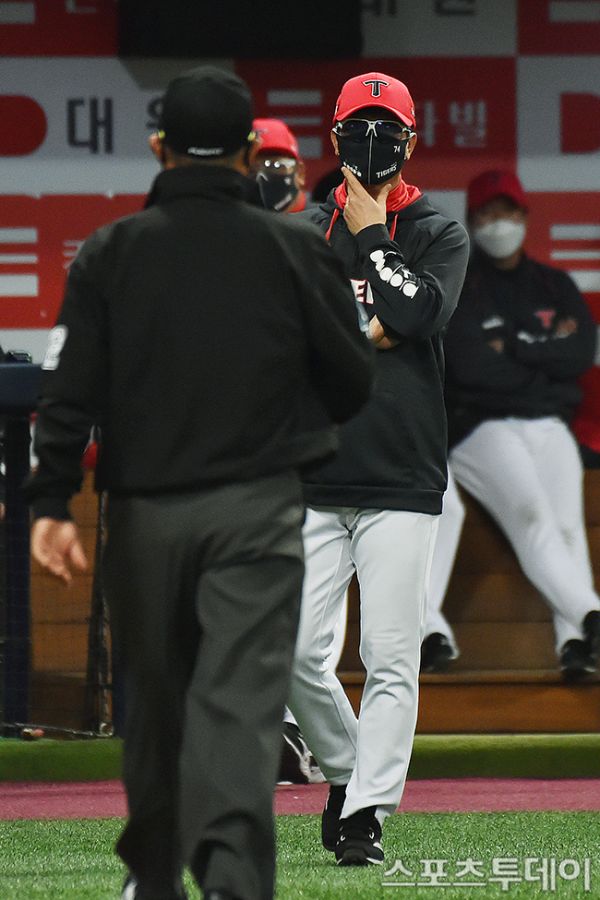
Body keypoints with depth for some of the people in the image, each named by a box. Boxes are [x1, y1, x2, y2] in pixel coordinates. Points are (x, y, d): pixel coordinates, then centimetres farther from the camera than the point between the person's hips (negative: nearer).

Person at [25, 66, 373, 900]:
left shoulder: (110, 252, 2)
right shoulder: (295, 247, 0)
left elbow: (69, 387, -4)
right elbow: (353, 379, 5)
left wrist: (51, 502, -4)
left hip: (146, 511, 2)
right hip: (257, 509, -2)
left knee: (154, 698, 16)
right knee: (241, 697, -10)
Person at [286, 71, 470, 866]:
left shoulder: (439, 237, 6)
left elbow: (420, 314, -13)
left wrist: (372, 237, -6)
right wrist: (365, 333, -9)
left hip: (402, 481, -2)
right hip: (314, 480, 2)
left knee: (390, 659, -7)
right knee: (294, 654, -5)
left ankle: (366, 815, -3)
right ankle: (345, 770, 19)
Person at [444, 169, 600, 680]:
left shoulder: (555, 286, 22)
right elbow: (467, 364, -7)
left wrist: (514, 345, -4)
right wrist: (545, 352, 2)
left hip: (549, 426, 4)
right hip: (480, 426, -4)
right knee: (530, 513, -30)